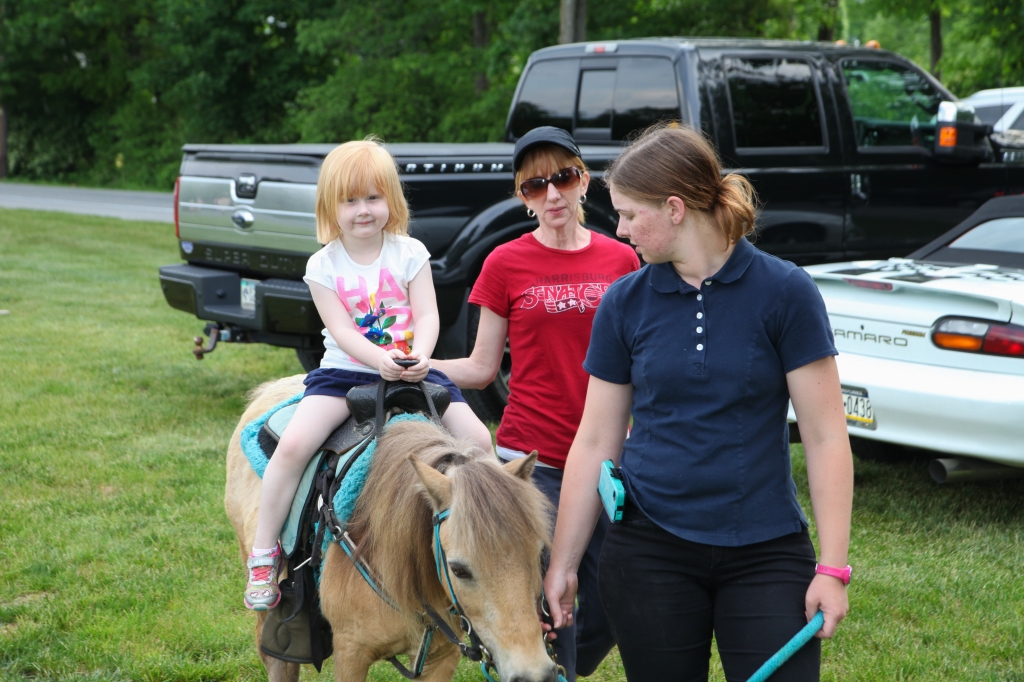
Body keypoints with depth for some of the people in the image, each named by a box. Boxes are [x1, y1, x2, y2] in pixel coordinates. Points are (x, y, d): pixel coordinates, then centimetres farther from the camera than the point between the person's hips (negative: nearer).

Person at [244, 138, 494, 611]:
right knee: (293, 444, -23)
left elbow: (427, 314, -5)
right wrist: (381, 361, -28)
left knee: (478, 439, -12)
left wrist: (420, 356, -26)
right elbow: (341, 329, -10)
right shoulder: (323, 266, -2)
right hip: (345, 372, -1)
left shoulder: (410, 254, 1)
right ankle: (263, 554, -12)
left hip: (410, 372, 1)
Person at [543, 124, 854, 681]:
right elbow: (595, 443, 6)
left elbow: (825, 437, -6)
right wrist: (561, 565, 5)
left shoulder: (784, 292, -7)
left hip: (767, 552, -2)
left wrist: (832, 567, -11)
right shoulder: (624, 302, 1)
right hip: (651, 550, 2)